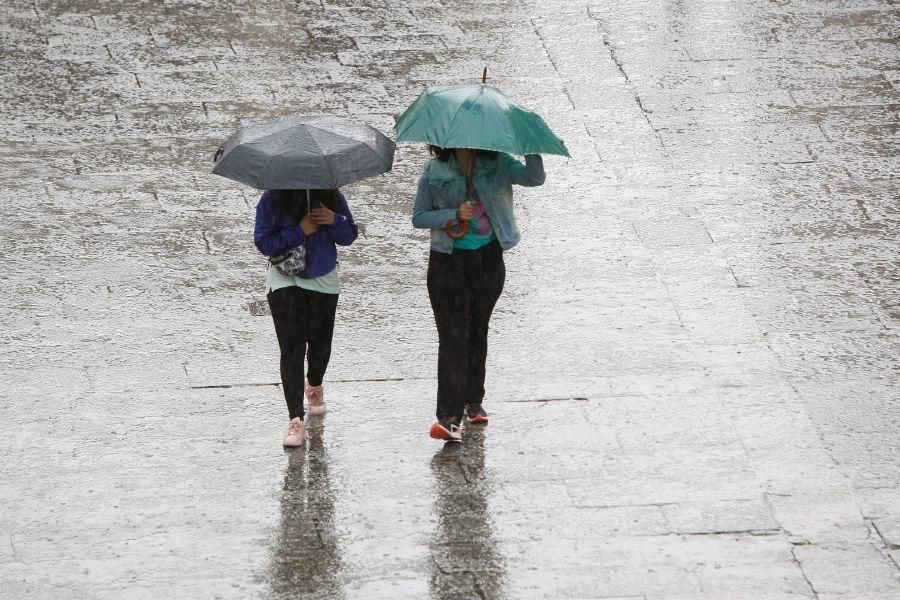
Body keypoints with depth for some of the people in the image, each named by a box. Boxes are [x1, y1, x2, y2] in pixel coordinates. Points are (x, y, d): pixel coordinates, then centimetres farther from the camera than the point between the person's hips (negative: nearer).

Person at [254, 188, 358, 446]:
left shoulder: (332, 197, -5)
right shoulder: (273, 200, -12)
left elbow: (350, 235, 1)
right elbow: (263, 241, -15)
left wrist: (334, 221, -21)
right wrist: (300, 231, -23)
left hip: (324, 280, 3)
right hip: (285, 281, -3)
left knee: (320, 344, 11)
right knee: (291, 349, -11)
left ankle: (314, 387, 47)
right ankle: (296, 420, -14)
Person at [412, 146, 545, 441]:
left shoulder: (497, 164, 0)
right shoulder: (435, 171, -3)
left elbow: (534, 177, -14)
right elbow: (418, 217, -1)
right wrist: (455, 214, -17)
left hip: (488, 259, 2)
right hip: (449, 261, -2)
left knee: (478, 331, 14)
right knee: (453, 335, -9)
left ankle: (474, 400, 30)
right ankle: (449, 417, -15)